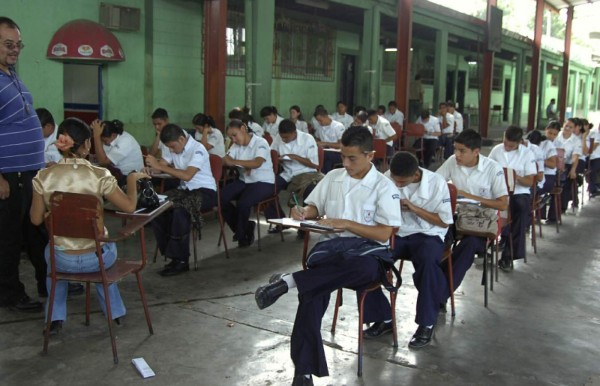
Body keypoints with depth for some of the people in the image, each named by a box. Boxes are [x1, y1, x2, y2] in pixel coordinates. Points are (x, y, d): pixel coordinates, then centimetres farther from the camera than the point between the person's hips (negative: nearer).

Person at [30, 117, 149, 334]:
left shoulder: (43, 177, -10)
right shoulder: (100, 176, -16)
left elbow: (36, 219, 0)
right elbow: (129, 206, -6)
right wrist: (132, 179, 11)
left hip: (63, 260, 1)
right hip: (96, 258, -1)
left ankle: (56, 318, 33)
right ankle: (115, 311, 45)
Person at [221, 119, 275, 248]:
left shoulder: (260, 143, -13)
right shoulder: (236, 145, 6)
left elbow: (257, 163, -30)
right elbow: (224, 161, -6)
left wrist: (234, 162, -37)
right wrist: (243, 165, -23)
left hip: (263, 183, -6)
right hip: (244, 181, 7)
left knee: (243, 203, -31)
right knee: (220, 197, -16)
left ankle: (242, 235, -3)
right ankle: (245, 226, 1)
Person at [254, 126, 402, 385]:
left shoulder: (384, 187, 1)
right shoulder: (333, 177, 15)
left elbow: (384, 234, -6)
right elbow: (315, 207, 23)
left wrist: (346, 224, -14)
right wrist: (303, 212, -1)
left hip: (367, 248, -2)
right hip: (331, 244, 3)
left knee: (365, 268, -42)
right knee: (312, 291, -30)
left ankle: (289, 281, -33)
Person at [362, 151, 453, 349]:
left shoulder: (437, 183, -12)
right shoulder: (387, 178, -6)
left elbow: (444, 222, -7)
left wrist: (414, 208, -17)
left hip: (428, 235, -3)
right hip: (397, 234, 3)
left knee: (427, 259, -39)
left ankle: (427, 323, -19)